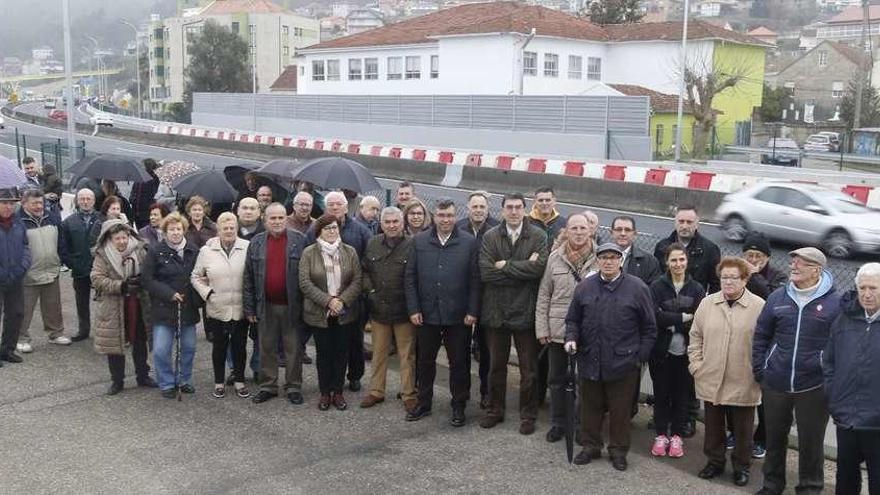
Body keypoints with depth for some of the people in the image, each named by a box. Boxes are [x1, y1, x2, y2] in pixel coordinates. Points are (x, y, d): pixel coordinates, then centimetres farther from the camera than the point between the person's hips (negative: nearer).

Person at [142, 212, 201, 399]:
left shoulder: (194, 252, 4)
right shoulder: (156, 253, -5)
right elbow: (147, 279, -7)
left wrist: (198, 299, -3)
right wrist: (169, 294, -14)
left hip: (188, 309, 3)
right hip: (164, 309, -3)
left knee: (189, 348, 11)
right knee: (161, 350, -4)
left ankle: (184, 380, 30)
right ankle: (167, 384, 13)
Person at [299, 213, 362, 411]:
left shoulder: (350, 252, 3)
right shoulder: (309, 253, -3)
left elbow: (357, 281, 0)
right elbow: (305, 283, -10)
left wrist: (342, 301, -14)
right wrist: (328, 301, -17)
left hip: (344, 312, 2)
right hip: (319, 313, -1)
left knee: (341, 352, 7)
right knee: (323, 353, 7)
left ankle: (338, 392, 19)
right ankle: (325, 393, 18)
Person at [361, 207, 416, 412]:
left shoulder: (412, 245, -10)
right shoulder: (372, 244, 5)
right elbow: (364, 270, 14)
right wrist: (369, 289, 0)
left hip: (404, 310, -4)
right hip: (378, 308, 4)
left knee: (407, 354, 5)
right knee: (379, 353, 15)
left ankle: (409, 394, 16)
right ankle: (376, 391, 26)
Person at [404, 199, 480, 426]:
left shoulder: (469, 243, -2)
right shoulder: (419, 241, 3)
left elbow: (475, 280, -3)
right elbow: (410, 277, 4)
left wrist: (472, 311, -8)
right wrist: (413, 309, -3)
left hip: (458, 315, -2)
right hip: (426, 313, 2)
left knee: (459, 363, 7)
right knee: (425, 360, 13)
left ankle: (459, 406, 21)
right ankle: (424, 403, 27)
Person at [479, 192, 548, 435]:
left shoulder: (538, 236, -4)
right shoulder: (490, 237, 0)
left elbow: (538, 268, -19)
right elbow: (485, 272, -12)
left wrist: (506, 266, -15)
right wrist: (523, 270, -15)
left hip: (525, 311, -2)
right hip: (496, 311, 2)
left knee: (528, 369, 8)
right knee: (496, 365, 16)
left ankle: (528, 415, 22)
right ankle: (495, 410, 31)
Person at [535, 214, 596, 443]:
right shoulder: (555, 258, 1)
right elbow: (543, 296, 5)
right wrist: (542, 328, 1)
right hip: (558, 329, 2)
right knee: (556, 378, 12)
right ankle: (558, 423, 27)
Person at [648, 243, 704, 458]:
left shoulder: (696, 289, 1)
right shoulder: (657, 286, -2)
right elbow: (655, 316, -13)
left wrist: (670, 322, -14)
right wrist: (683, 317, -14)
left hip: (685, 351, 1)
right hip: (661, 350, 0)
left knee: (682, 394, 8)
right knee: (661, 393, 8)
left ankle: (677, 436, 21)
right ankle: (661, 434, 21)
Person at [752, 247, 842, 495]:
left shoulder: (835, 302, -7)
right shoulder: (778, 297, 3)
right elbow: (761, 336, 9)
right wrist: (759, 371, 4)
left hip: (814, 388, -3)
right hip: (775, 384, 4)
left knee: (811, 442, 9)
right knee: (774, 437, 17)